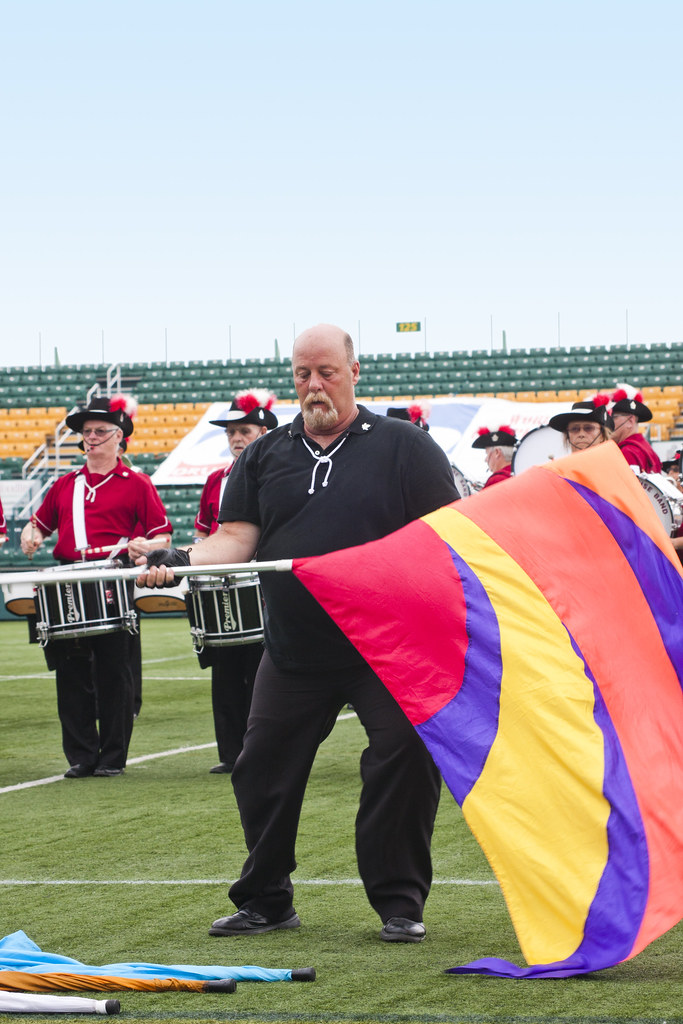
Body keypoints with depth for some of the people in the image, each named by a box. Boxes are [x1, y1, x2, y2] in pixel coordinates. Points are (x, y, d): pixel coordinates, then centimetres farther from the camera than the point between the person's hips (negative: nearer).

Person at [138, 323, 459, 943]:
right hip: (294, 652, 3)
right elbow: (235, 539, 6)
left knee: (405, 763, -7)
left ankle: (400, 902, 5)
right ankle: (265, 901, 20)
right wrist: (180, 561, -12)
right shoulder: (266, 456, 13)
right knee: (264, 771, 5)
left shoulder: (402, 446, 2)